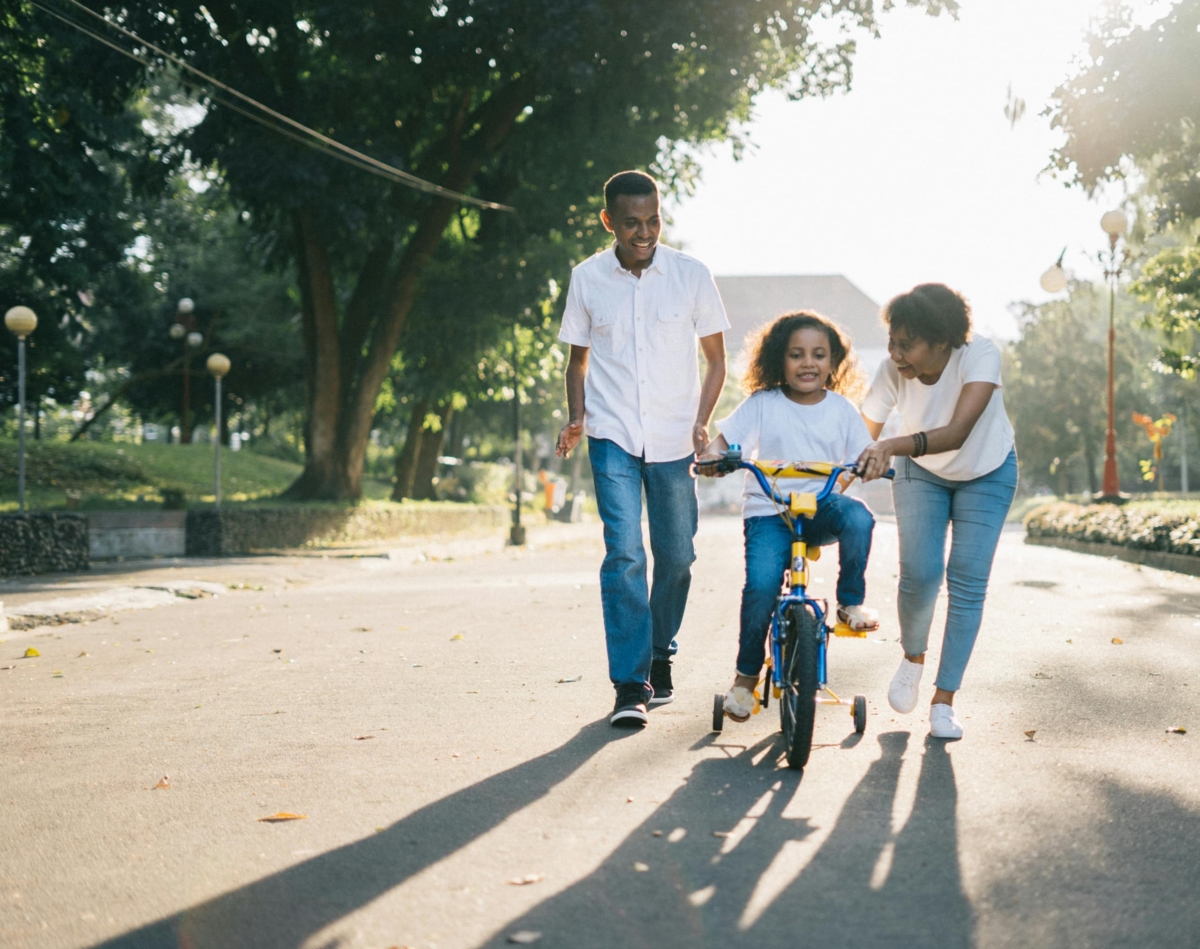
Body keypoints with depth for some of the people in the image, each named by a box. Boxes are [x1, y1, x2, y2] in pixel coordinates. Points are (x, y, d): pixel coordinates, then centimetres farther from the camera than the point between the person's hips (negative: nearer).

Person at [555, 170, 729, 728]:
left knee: (676, 555, 6)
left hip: (674, 439, 1)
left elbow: (715, 359, 6)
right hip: (612, 436, -1)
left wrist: (701, 423, -7)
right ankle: (630, 685, -10)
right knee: (624, 552, -12)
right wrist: (576, 418, -2)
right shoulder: (587, 279, 1)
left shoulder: (691, 275, -2)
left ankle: (660, 654, 30)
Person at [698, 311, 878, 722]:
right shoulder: (762, 404, 1)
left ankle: (851, 603, -10)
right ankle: (746, 675, -3)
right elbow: (724, 439, -3)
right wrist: (712, 455, -27)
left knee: (858, 517, -34)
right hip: (769, 510, -2)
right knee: (761, 583, -25)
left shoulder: (841, 409, 8)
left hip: (822, 505, 2)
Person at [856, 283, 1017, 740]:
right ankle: (912, 658, 17)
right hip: (922, 474, 1)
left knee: (968, 583, -8)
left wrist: (892, 446, -61)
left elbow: (958, 432, -47)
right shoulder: (893, 371, -27)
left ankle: (943, 701, 3)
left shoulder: (980, 355, -35)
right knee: (918, 574, -14)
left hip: (986, 474, -1)